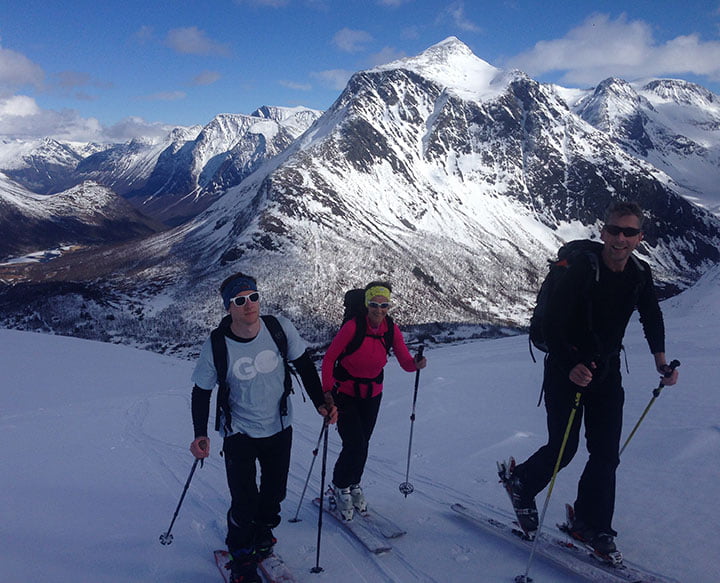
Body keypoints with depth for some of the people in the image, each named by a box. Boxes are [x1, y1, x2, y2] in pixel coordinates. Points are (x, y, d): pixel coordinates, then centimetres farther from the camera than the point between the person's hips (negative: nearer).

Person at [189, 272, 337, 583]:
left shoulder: (280, 327, -17)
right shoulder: (216, 346, -21)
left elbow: (304, 365, -2)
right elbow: (201, 392, -7)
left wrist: (321, 401, -10)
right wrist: (200, 434, -17)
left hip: (279, 428, 3)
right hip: (240, 433, -2)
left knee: (274, 493, 17)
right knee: (244, 503, -5)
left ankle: (262, 533, 48)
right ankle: (241, 558, 23)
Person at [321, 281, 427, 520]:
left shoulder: (392, 330, -9)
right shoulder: (353, 326, -22)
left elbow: (406, 362, -10)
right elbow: (329, 358, -16)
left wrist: (416, 364, -32)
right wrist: (327, 390, -25)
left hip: (372, 394, 4)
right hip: (345, 391, -4)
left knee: (363, 444, 12)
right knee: (355, 445, -10)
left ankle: (353, 485, 37)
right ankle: (340, 487, 16)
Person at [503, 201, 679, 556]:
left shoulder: (640, 275, -4)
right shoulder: (580, 270, -22)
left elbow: (651, 317, 16)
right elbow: (551, 325, -23)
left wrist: (660, 359, 9)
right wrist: (570, 367, -35)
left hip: (607, 370, 5)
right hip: (567, 369, -5)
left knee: (606, 454, 4)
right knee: (563, 448, -1)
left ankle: (591, 524, 22)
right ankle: (521, 483, 28)